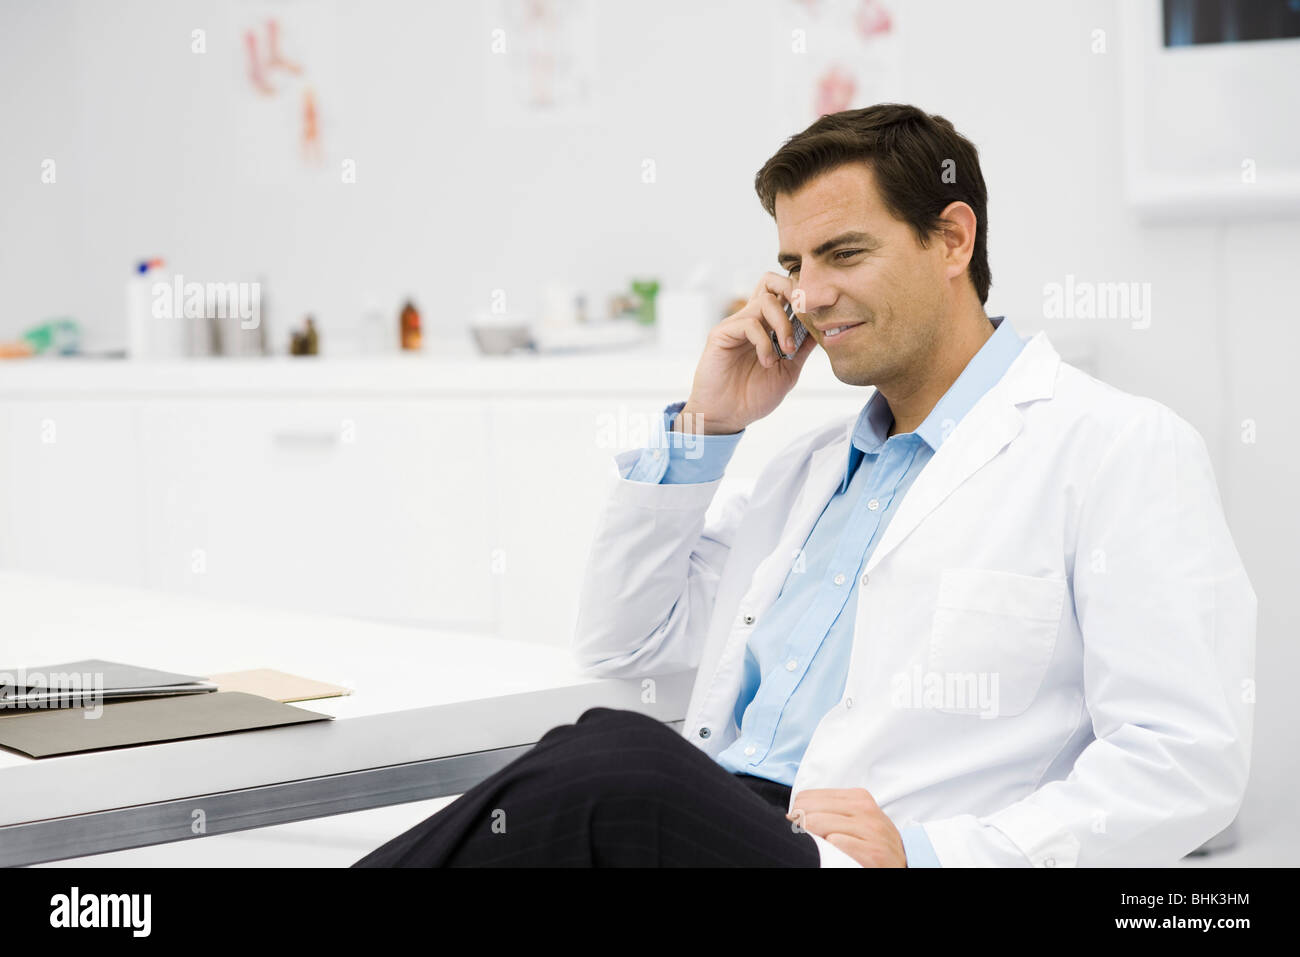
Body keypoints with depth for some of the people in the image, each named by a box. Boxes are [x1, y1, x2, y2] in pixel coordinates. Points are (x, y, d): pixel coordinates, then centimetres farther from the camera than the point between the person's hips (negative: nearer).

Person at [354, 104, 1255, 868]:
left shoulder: (1123, 450, 1)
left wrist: (928, 852, -21)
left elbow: (1187, 760, -8)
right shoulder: (815, 464, 26)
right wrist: (703, 425, 17)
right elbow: (623, 641, 28)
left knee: (613, 763, -33)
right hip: (718, 823, 7)